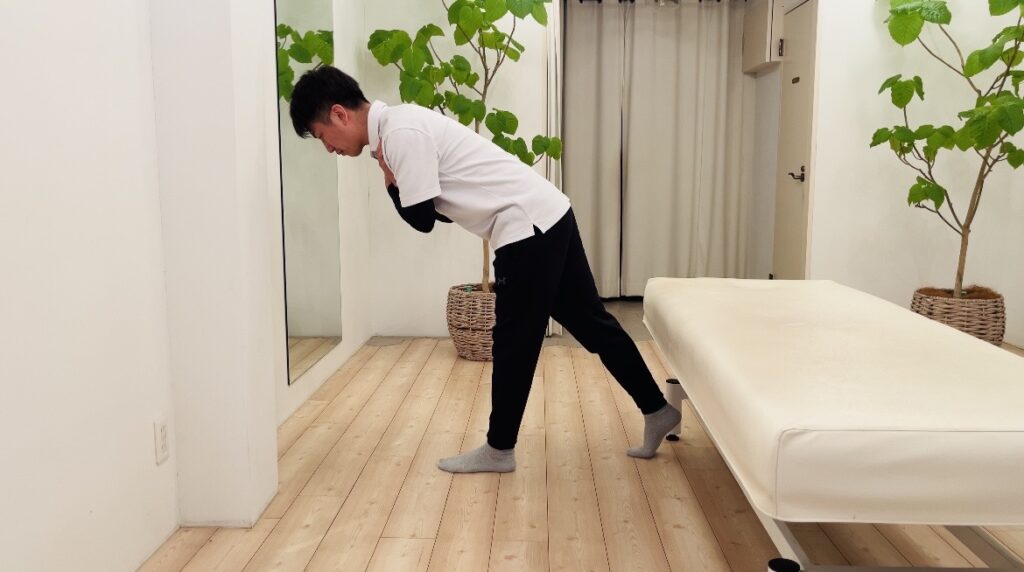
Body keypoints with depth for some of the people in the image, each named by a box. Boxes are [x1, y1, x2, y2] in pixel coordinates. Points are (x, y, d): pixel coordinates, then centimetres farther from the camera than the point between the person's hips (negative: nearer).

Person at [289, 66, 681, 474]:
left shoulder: (401, 133, -15)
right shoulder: (401, 124, 16)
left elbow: (421, 219, -14)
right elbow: (442, 210, 18)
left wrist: (389, 181, 0)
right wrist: (395, 179, 6)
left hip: (529, 226, -10)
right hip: (546, 216, 10)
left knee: (514, 342, 1)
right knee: (592, 323, 15)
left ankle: (499, 450, 15)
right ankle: (657, 410, 25)